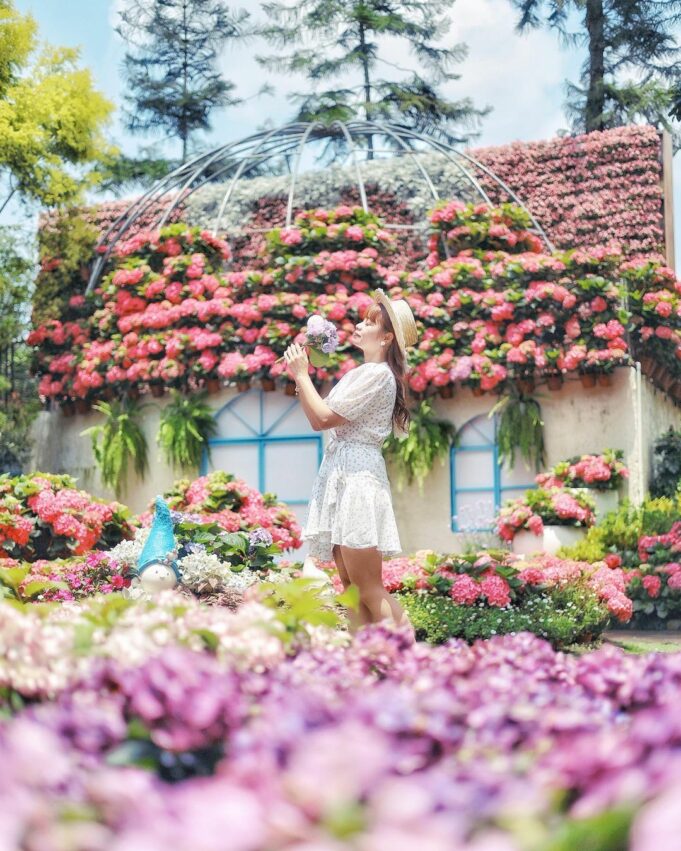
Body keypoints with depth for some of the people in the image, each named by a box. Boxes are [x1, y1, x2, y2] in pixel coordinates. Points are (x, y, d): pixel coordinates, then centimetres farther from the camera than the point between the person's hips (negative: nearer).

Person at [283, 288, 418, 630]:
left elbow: (322, 418, -14)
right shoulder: (359, 373, 19)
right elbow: (321, 418, 20)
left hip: (357, 477, -10)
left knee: (368, 589, -10)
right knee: (351, 586, 8)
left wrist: (301, 374, -4)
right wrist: (300, 376, 15)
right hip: (340, 476, 10)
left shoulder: (378, 375, -11)